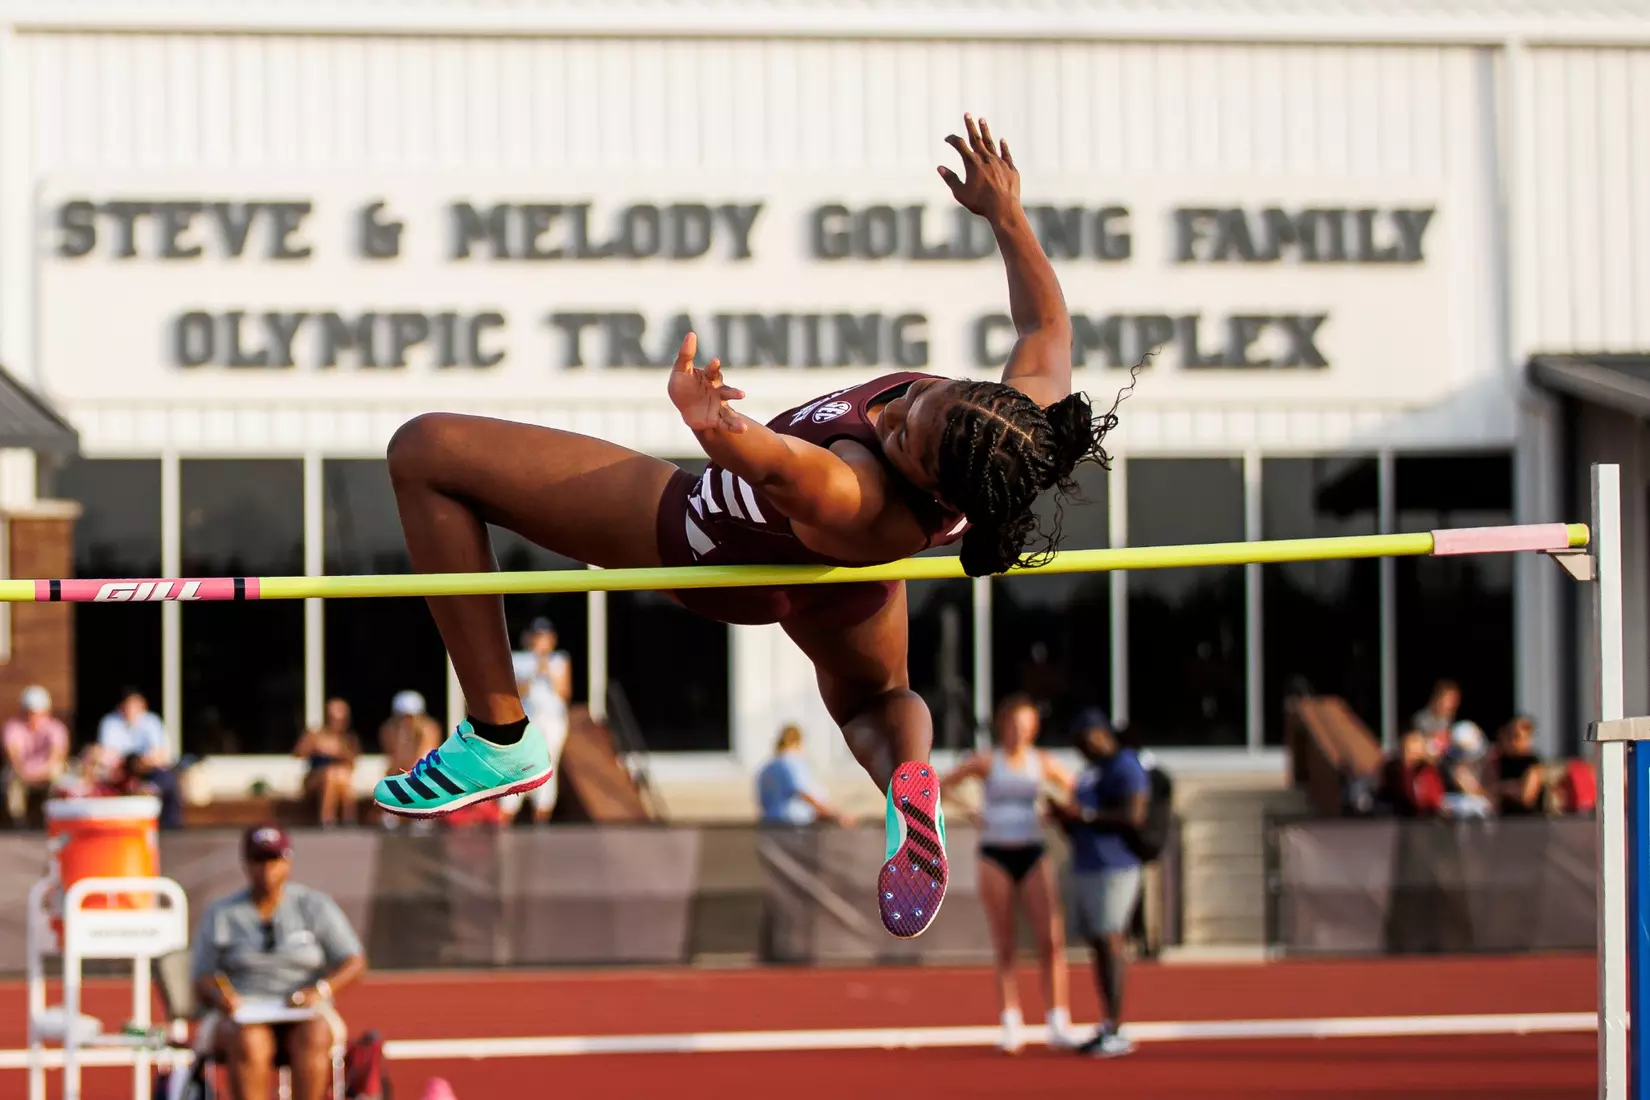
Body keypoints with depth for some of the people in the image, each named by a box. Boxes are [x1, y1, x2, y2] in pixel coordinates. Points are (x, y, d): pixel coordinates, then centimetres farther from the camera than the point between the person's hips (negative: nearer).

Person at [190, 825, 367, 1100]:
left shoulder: (314, 906, 8)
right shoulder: (220, 914, 8)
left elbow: (355, 963, 2)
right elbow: (201, 982, 6)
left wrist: (320, 990, -18)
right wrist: (219, 994, -19)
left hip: (306, 1017, 0)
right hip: (242, 1019, 0)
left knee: (312, 1038, -35)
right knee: (249, 1043, -36)